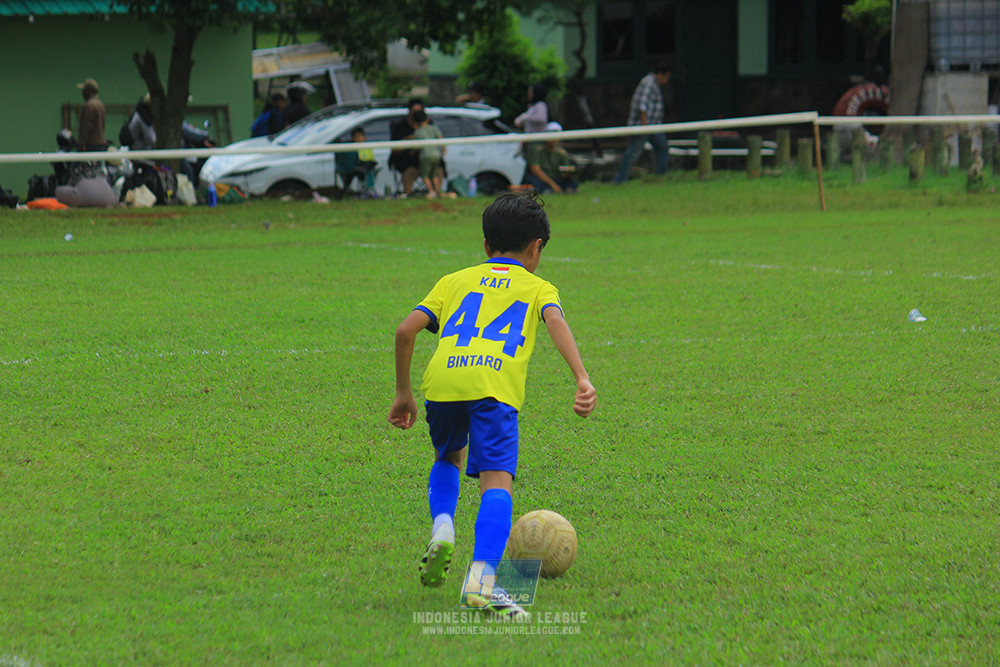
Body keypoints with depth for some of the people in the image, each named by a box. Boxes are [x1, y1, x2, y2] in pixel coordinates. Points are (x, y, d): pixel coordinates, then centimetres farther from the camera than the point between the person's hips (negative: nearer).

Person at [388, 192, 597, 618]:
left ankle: (442, 530, 5)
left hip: (442, 378, 3)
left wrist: (403, 393, 27)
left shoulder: (455, 280, 31)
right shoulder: (538, 287, 25)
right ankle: (481, 579, -30)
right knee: (497, 481, -10)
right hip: (496, 384, -3)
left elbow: (406, 330, 19)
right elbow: (556, 323, 2)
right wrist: (583, 380, -9)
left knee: (448, 458, 30)